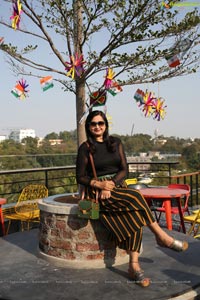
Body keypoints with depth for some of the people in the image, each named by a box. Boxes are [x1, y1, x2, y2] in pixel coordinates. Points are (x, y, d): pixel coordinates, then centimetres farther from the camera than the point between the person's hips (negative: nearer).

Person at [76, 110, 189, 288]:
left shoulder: (116, 143, 11)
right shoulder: (85, 148, 1)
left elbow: (124, 170, 5)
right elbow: (80, 177, 0)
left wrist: (111, 184, -13)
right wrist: (98, 184, -17)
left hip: (118, 187, 4)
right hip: (97, 192, -4)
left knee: (135, 216, -25)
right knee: (135, 197, -28)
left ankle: (134, 266, -23)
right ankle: (161, 236, -11)